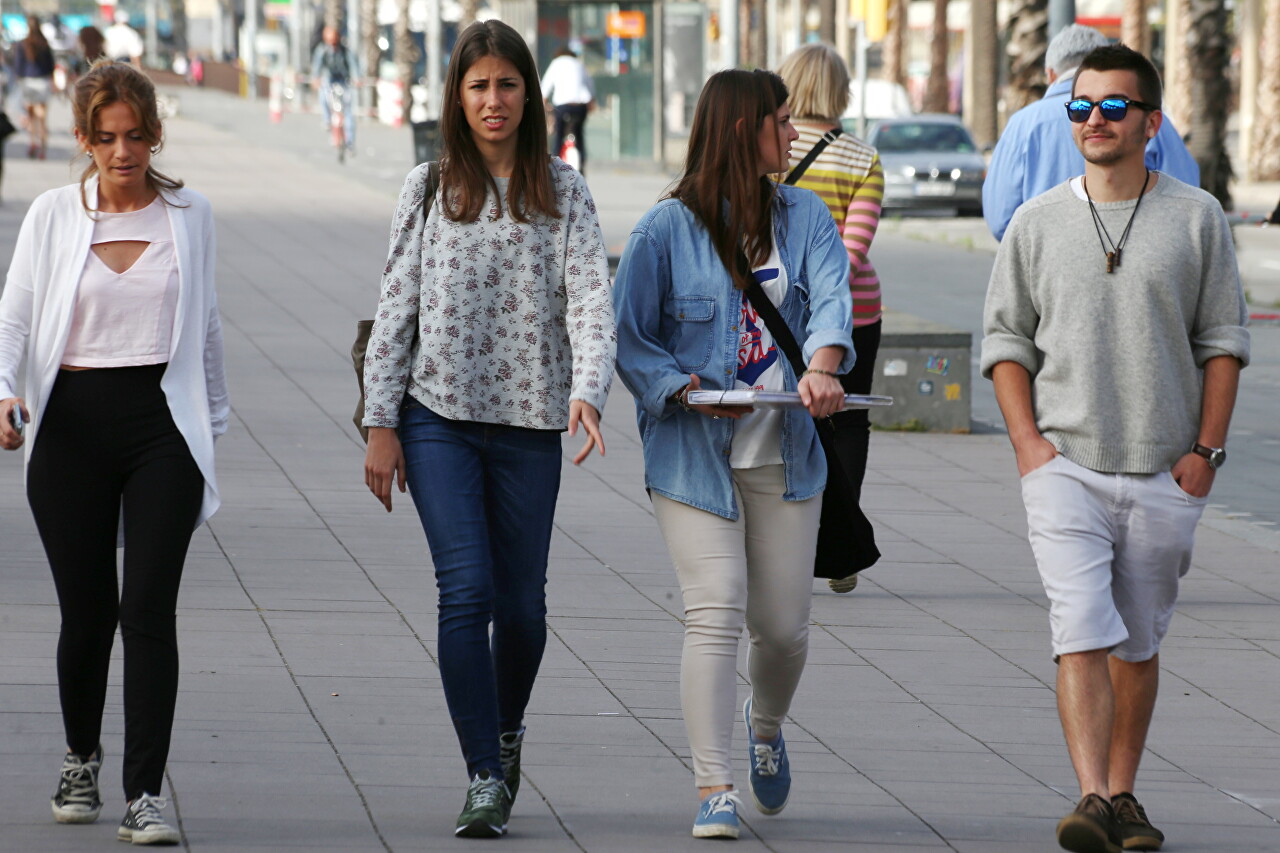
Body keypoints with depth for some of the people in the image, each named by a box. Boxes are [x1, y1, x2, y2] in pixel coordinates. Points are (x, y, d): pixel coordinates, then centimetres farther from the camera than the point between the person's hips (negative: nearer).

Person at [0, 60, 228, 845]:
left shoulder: (190, 216, 6)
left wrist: (213, 428, 16)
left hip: (163, 424, 0)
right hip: (72, 425, 0)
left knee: (150, 609, -11)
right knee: (86, 611, 5)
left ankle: (146, 794, -11)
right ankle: (82, 761, 31)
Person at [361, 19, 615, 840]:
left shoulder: (563, 192, 4)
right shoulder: (429, 188, 5)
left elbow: (591, 297, -7)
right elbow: (396, 307, 6)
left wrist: (588, 391, -24)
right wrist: (380, 424, 1)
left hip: (528, 422, 1)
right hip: (438, 417, -1)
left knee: (522, 602, 6)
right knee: (467, 590, -12)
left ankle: (507, 731, 35)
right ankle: (485, 778, -8)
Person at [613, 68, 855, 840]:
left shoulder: (804, 217, 6)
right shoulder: (668, 228, -4)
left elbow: (831, 299, -10)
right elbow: (629, 337, -4)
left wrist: (821, 369, -31)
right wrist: (692, 390, -19)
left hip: (785, 455, 4)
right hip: (694, 456, -4)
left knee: (783, 624, 8)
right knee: (715, 615, -13)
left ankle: (767, 727, 41)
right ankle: (715, 791, -10)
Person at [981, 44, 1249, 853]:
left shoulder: (1197, 217, 3)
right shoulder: (1038, 222, 5)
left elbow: (1223, 338, 5)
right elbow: (1007, 338, 9)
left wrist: (1206, 449, -2)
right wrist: (1028, 442, -3)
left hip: (1165, 474, 1)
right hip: (1065, 465, -1)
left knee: (1139, 644, 9)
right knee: (1083, 634, -14)